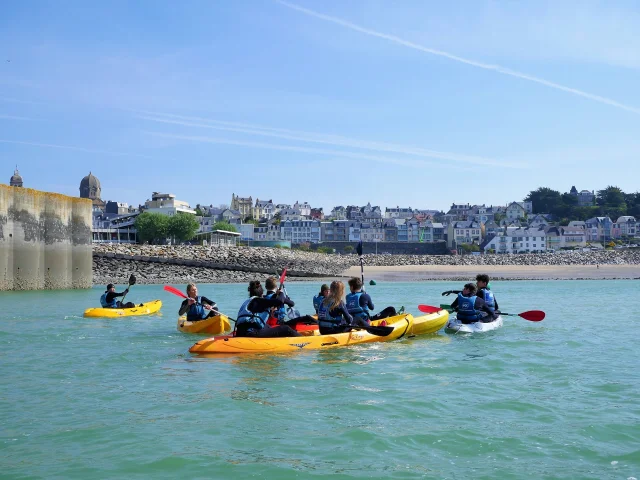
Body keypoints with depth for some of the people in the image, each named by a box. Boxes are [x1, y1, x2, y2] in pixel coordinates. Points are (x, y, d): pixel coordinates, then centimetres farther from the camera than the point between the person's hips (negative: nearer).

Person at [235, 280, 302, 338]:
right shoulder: (258, 300, -2)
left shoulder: (247, 301, 23)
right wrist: (281, 293, 13)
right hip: (251, 334, -10)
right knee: (285, 329, -7)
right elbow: (280, 301, -8)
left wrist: (276, 295, 46)